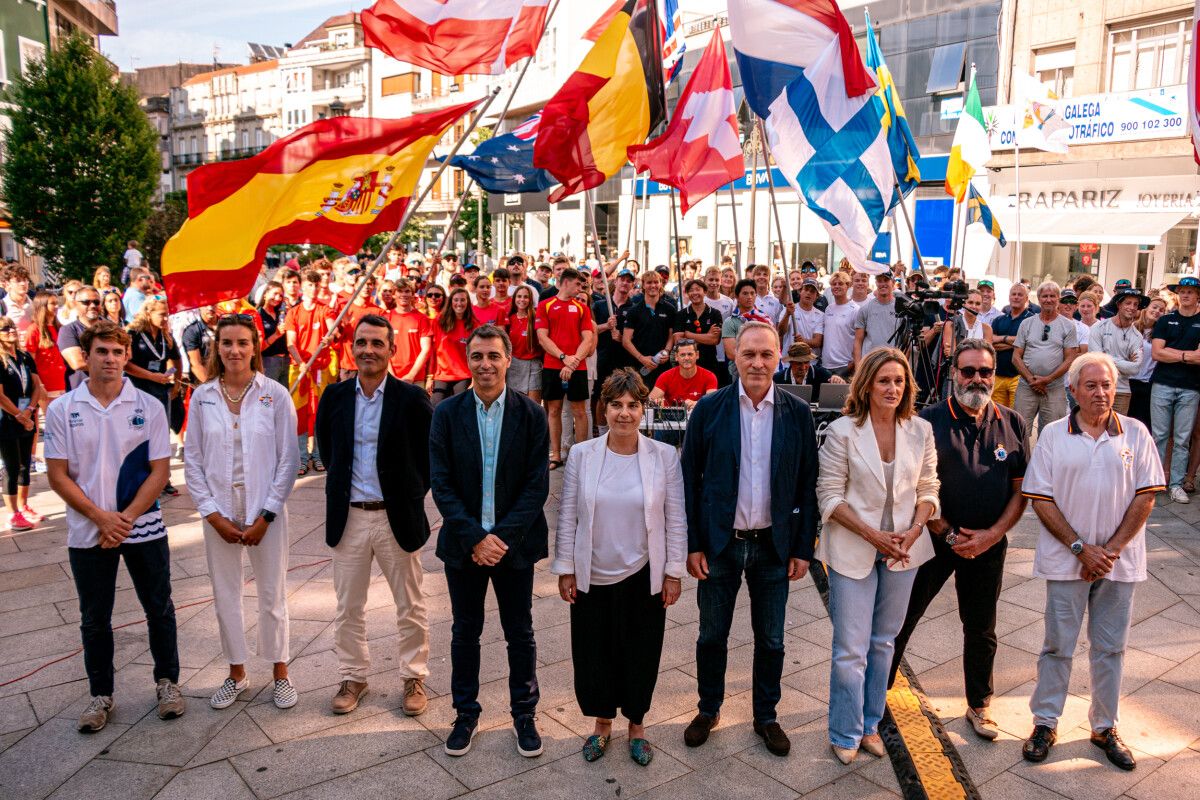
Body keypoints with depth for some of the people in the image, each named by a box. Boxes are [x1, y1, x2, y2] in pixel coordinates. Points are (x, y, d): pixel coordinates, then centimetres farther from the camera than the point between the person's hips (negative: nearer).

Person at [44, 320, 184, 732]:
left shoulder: (148, 407, -4)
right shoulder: (62, 410, -3)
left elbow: (159, 472, -5)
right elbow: (58, 475, -4)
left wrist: (126, 519, -13)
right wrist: (102, 518, -13)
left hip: (144, 528, 0)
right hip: (87, 533, 1)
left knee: (159, 609, 10)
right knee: (94, 618, 12)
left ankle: (167, 681, 27)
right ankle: (101, 694, 27)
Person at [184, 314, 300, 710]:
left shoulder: (275, 394, -7)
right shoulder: (202, 396, 0)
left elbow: (288, 459, -6)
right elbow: (192, 459, 3)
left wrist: (266, 515, -9)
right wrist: (212, 513, -5)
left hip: (265, 510, -2)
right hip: (219, 511, 2)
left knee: (272, 595, 7)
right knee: (225, 594, 12)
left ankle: (280, 672, 26)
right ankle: (236, 673, 30)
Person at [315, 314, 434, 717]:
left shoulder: (412, 398, -11)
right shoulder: (334, 396, 0)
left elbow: (433, 455, -2)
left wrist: (413, 494, -3)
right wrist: (345, 484, 10)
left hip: (398, 517, -3)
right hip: (348, 517, 3)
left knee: (410, 606, 11)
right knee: (348, 607, 14)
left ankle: (414, 677, 28)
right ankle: (353, 676, 31)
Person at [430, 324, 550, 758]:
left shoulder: (532, 414, -6)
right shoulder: (447, 413, -4)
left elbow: (537, 485, -7)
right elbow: (441, 484, -6)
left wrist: (503, 536, -15)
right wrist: (474, 538, -14)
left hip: (514, 542, -1)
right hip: (463, 542, 1)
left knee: (520, 632, 11)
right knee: (465, 631, 14)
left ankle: (524, 714, 29)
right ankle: (466, 713, 31)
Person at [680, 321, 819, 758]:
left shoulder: (798, 413, -4)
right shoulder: (709, 408, -7)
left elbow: (808, 485, 0)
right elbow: (690, 480, -4)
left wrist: (803, 548, -1)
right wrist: (691, 544, -6)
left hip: (773, 545, 1)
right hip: (719, 543, -1)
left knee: (771, 638, 15)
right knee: (712, 635, 14)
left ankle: (766, 716, 35)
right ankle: (709, 710, 36)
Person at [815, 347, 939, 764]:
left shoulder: (920, 430, -1)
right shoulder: (843, 431, -11)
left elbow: (928, 489, 6)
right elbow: (830, 496, -9)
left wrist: (915, 529, -11)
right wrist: (873, 534, -17)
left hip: (903, 549, 4)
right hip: (853, 551, -4)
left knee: (884, 641, 17)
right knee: (851, 649, 1)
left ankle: (870, 723, 34)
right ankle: (845, 734, 20)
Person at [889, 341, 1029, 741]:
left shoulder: (1012, 424, 2)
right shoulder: (930, 421, -9)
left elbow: (1021, 490, 3)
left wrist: (991, 535, -9)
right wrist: (950, 535, -13)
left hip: (989, 544, 3)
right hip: (934, 539, -3)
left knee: (981, 630, 16)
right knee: (901, 619, 5)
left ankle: (978, 706, 34)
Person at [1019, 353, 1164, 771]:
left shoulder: (1136, 434, 0)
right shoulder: (1054, 435, -3)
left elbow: (1145, 496, -2)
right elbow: (1041, 500, -5)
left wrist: (1110, 550, -10)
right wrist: (1081, 548, -12)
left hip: (1120, 561, 1)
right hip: (1066, 561, -1)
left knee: (1110, 647, 12)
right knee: (1058, 645, 8)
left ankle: (1105, 728, 27)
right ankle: (1045, 724, 21)